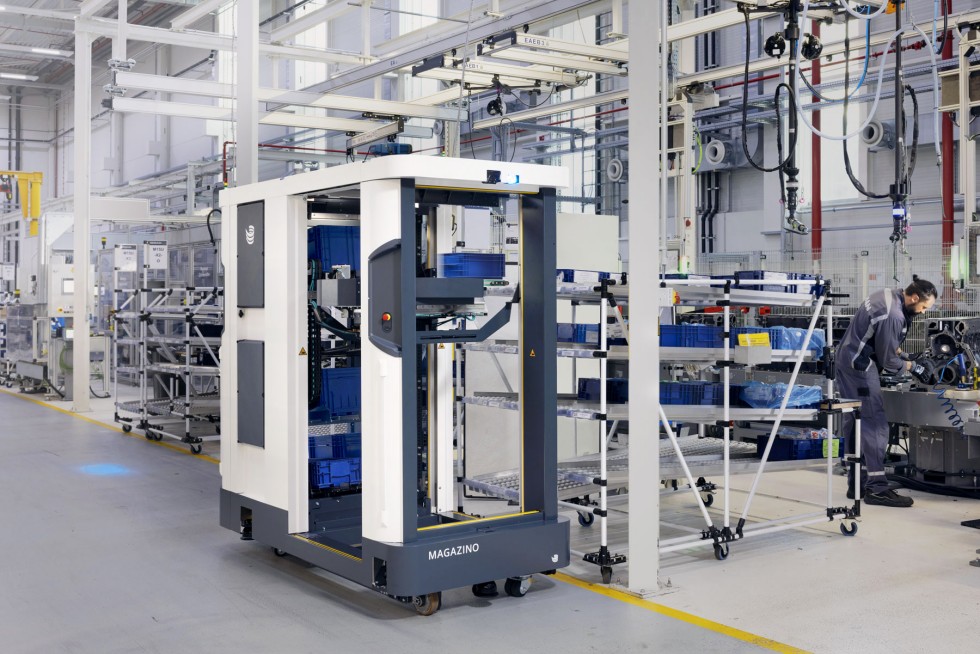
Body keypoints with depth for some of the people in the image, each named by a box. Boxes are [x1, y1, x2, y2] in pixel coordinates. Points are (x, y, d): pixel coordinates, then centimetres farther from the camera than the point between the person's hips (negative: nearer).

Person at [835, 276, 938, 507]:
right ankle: (877, 488, -11)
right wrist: (914, 367, 0)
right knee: (875, 425, -10)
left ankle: (856, 484, 19)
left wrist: (898, 351, 10)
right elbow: (888, 361, -15)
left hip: (847, 359, 11)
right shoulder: (893, 316, -23)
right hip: (860, 366, -11)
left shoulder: (888, 295, 7)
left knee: (854, 423, 12)